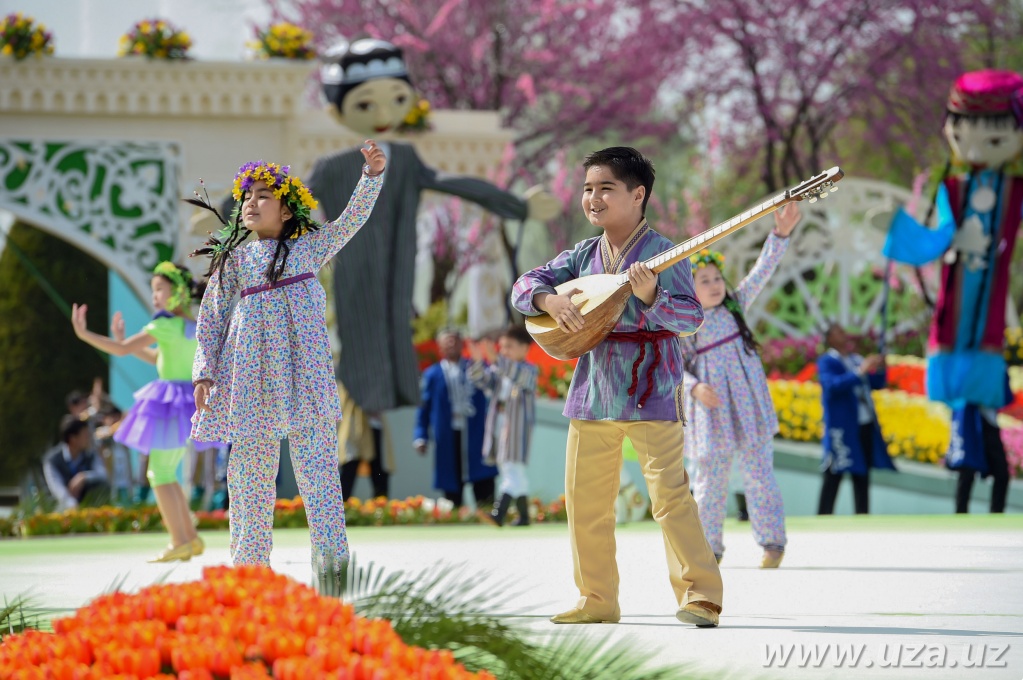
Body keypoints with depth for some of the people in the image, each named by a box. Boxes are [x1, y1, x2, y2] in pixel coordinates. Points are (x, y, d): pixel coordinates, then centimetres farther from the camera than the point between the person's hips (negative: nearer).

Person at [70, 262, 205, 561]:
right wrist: (125, 341, 21)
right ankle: (191, 538, 15)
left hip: (170, 401, -8)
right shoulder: (195, 326, 11)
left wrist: (84, 333, -14)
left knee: (160, 473, -5)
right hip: (190, 400, 8)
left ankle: (179, 543, -10)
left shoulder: (165, 325, -13)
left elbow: (122, 349, -17)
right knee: (166, 474, 17)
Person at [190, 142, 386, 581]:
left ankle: (331, 558, -8)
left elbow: (353, 217, 5)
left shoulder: (307, 247, 12)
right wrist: (204, 373, 1)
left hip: (302, 369, -1)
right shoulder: (232, 260, 13)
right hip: (249, 373, 1)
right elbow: (211, 319, 11)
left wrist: (372, 175, -9)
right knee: (250, 468, 2)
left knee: (317, 461, -7)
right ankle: (251, 562, 9)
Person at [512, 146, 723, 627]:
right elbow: (524, 286, 7)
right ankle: (597, 600, 18)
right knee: (583, 497, 9)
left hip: (650, 392, -6)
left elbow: (692, 317, -15)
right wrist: (550, 299, -13)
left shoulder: (660, 252, -7)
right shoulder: (583, 255, 10)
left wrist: (650, 296, -32)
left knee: (669, 492, -12)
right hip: (592, 390, 6)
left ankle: (700, 596, -8)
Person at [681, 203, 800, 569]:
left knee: (758, 471, -1)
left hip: (747, 401, 1)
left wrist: (780, 234, -13)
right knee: (710, 476, 4)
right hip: (711, 408, -1)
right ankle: (708, 546, 14)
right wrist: (695, 387, -16)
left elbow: (763, 271, -1)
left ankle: (772, 542, 4)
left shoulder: (736, 305, 5)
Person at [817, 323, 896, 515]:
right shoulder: (826, 362, -4)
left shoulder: (856, 359, 15)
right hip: (842, 428, -7)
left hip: (866, 425, 7)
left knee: (862, 474, 10)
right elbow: (832, 384, -21)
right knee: (834, 474, -7)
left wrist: (879, 369, -3)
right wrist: (860, 371, -28)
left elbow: (877, 384, 18)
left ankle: (862, 515, 15)